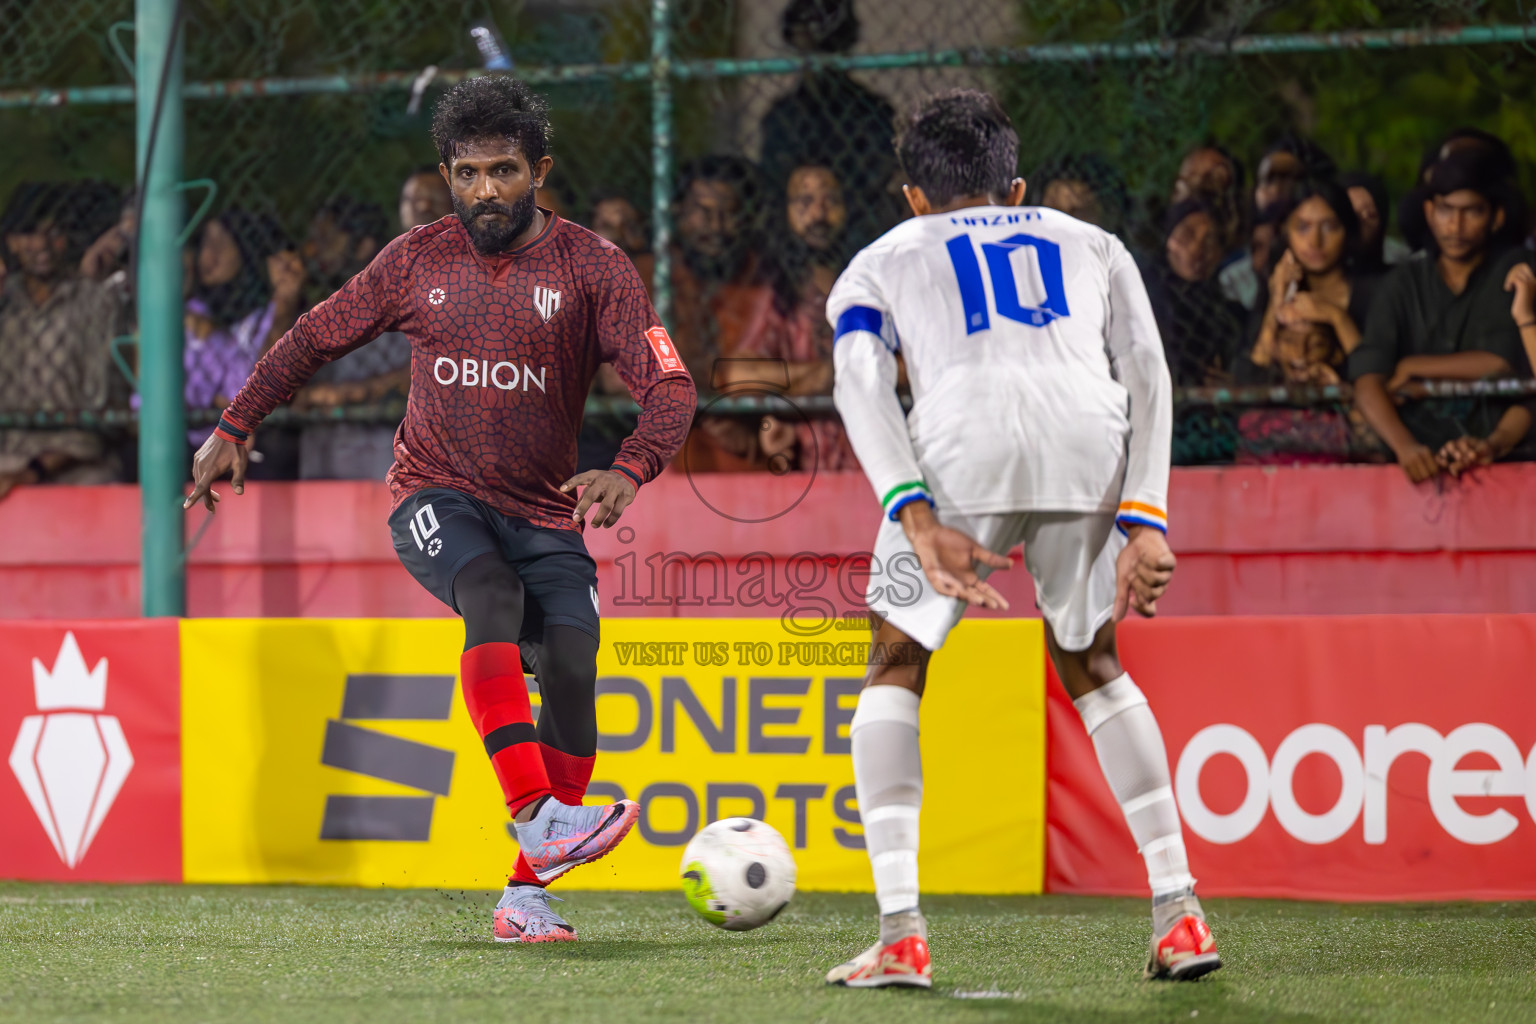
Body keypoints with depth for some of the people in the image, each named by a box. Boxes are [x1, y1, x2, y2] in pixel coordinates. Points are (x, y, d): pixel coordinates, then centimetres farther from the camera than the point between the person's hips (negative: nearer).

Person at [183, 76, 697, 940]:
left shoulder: (591, 268, -4)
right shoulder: (418, 261, 2)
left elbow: (670, 388, -12)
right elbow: (315, 339, 17)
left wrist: (629, 472, -30)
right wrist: (235, 428, 13)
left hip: (545, 512, 1)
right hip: (436, 496, -1)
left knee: (570, 670, -17)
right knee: (492, 593, -32)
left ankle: (529, 890, -7)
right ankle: (537, 819, -44)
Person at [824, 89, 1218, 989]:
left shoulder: (881, 261, 29)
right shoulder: (1093, 246, 34)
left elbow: (862, 381, 8)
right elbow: (1147, 375, 16)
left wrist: (920, 524, -4)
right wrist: (1144, 522, 7)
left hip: (964, 441, -2)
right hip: (1089, 439, 2)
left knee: (897, 670, 16)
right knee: (1092, 668, 24)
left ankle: (901, 936, 2)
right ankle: (1179, 912, 16)